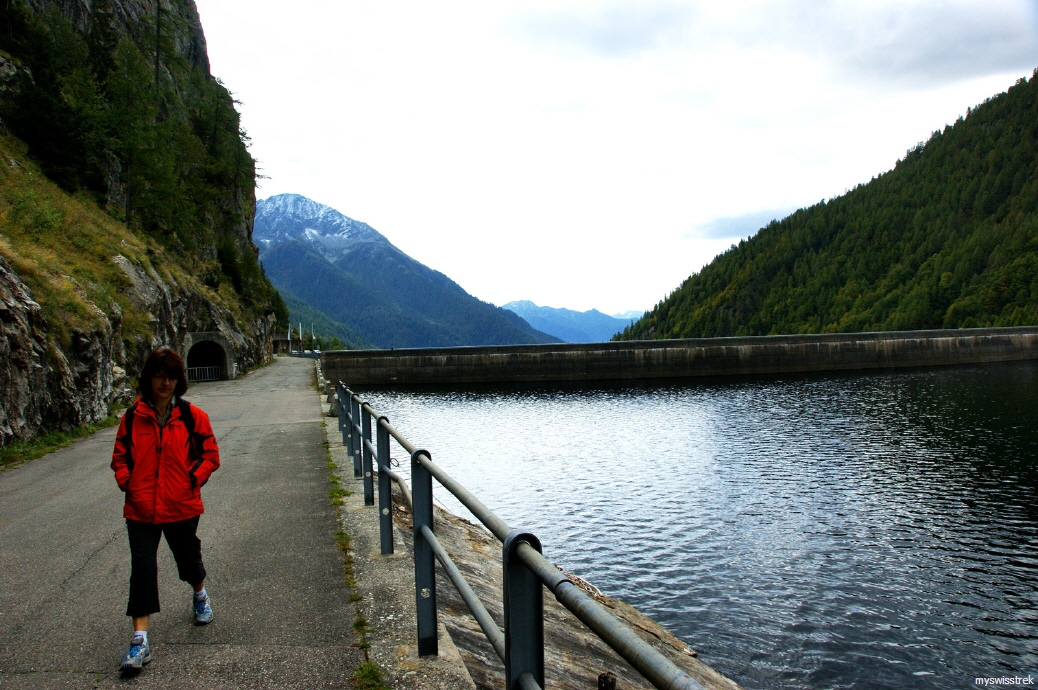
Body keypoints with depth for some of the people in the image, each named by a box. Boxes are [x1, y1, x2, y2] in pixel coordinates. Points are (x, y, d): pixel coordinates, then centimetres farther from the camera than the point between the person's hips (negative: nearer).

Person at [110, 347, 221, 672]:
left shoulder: (192, 416, -4)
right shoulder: (132, 417, 0)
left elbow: (210, 456, 1)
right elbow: (119, 456, 10)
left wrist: (193, 480, -11)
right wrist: (127, 483, -4)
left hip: (181, 507, 0)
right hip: (141, 508, 1)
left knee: (188, 559, 17)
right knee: (142, 569, -3)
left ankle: (200, 595, 50)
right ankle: (140, 640, 0)